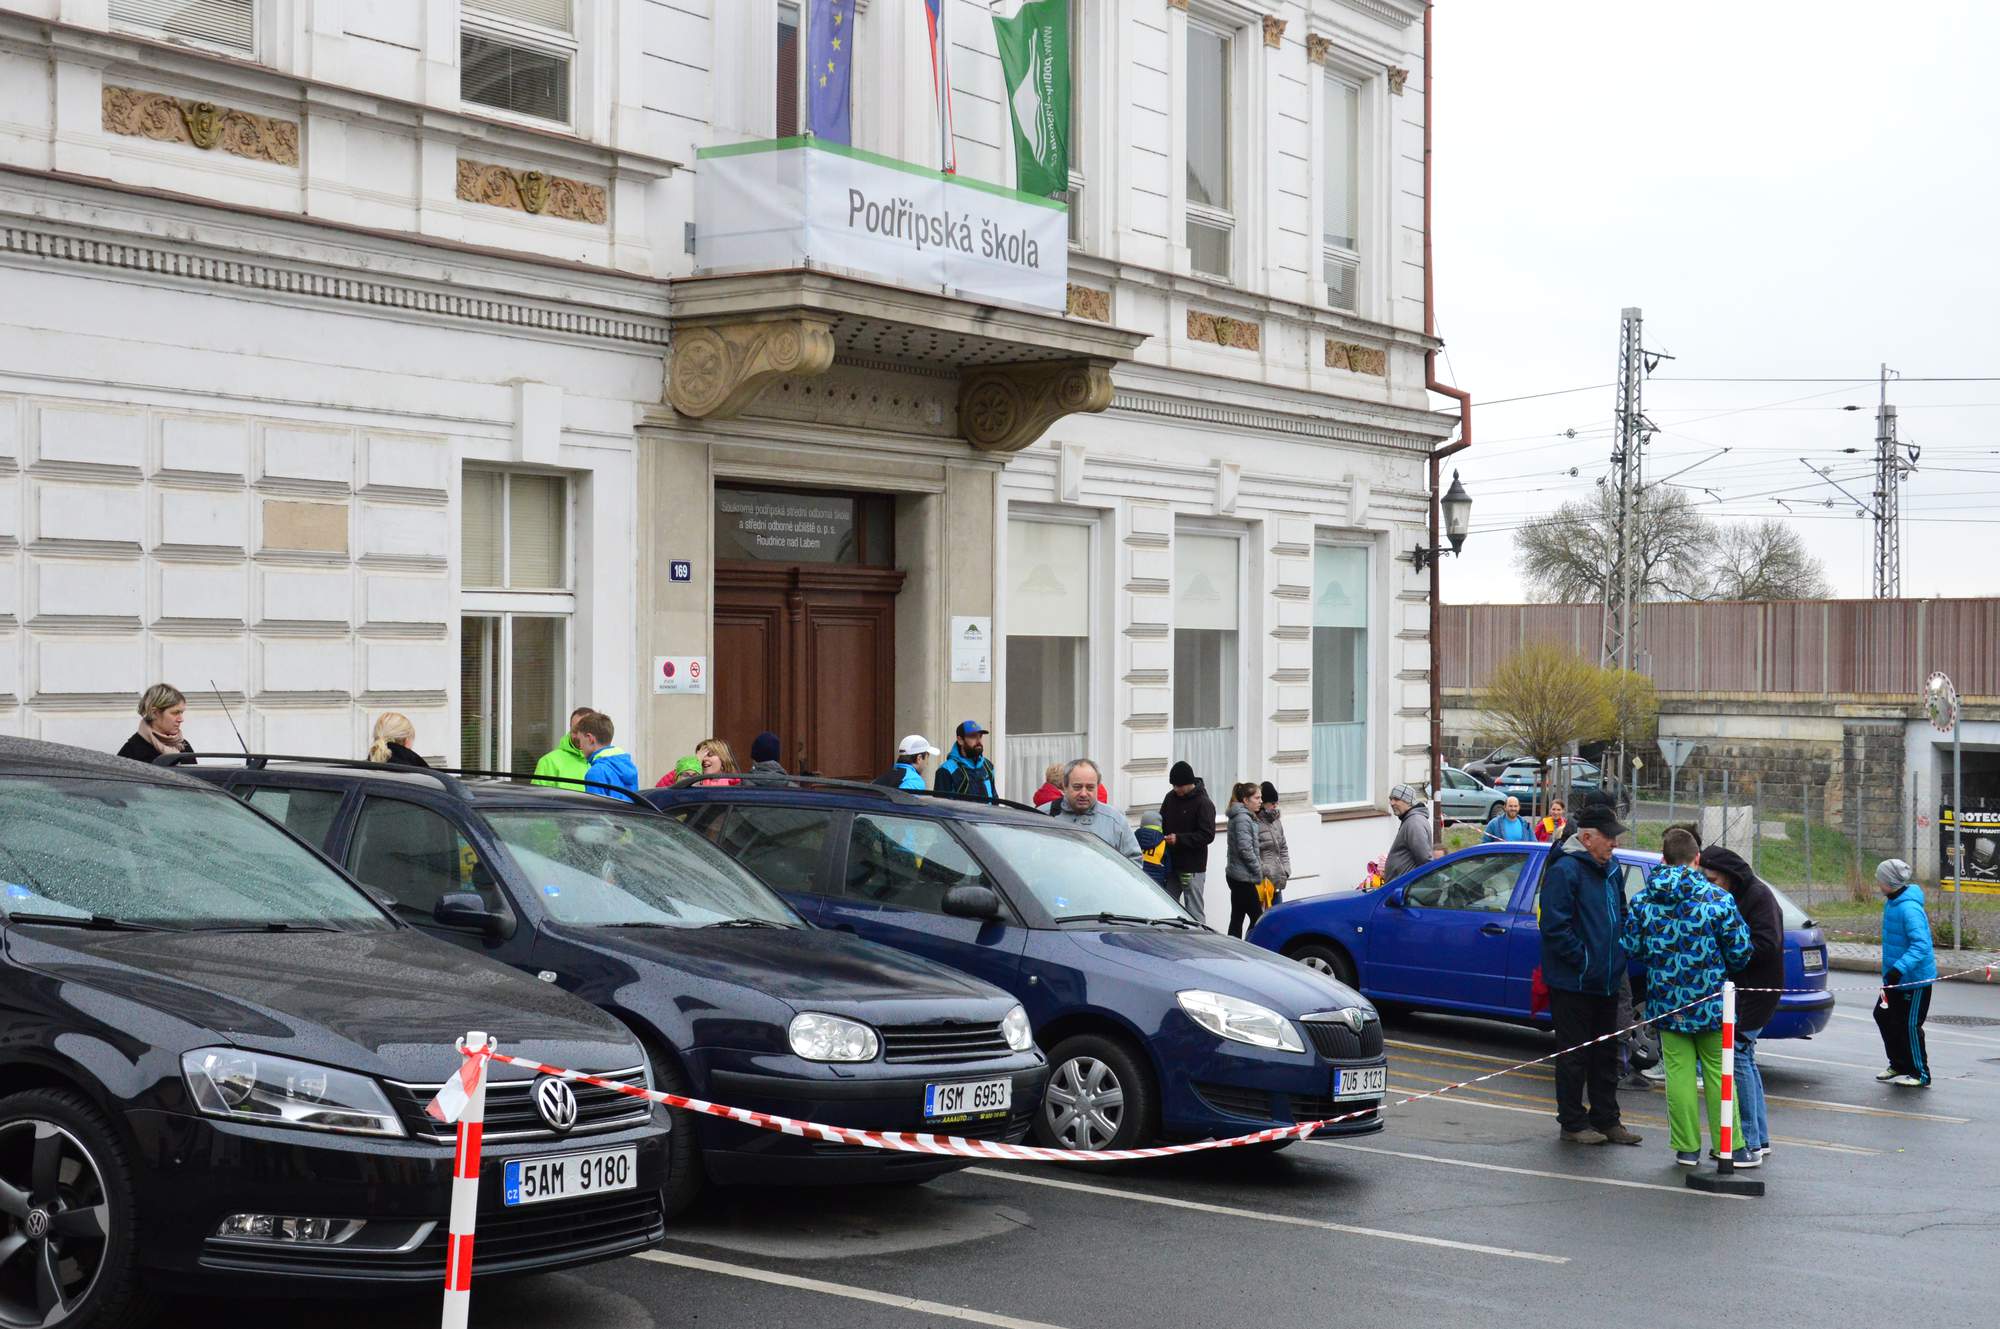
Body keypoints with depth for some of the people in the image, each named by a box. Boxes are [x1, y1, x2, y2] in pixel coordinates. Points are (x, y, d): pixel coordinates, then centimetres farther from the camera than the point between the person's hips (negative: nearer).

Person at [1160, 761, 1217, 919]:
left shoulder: (1204, 803, -10)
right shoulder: (1170, 798, 9)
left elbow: (1207, 835, -16)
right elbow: (1162, 822, 22)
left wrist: (1179, 839, -21)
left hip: (1192, 868, -6)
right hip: (1171, 865, 6)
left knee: (1194, 912, -2)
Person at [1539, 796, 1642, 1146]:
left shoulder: (1611, 868, 11)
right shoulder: (1564, 870, -16)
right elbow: (1555, 927, -20)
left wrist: (1619, 954, 9)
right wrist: (1584, 960, -19)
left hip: (1606, 982, 8)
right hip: (1572, 983, -8)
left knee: (1606, 1054, 14)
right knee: (1574, 1055, 1)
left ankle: (1606, 1119, 23)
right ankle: (1573, 1123, 10)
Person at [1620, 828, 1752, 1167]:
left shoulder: (1643, 900, -3)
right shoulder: (1717, 899, -11)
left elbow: (1631, 947, 3)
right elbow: (1740, 953, -7)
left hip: (1666, 1001, 2)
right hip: (1711, 1004, -2)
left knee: (1679, 1072, 7)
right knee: (1719, 1073, 7)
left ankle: (1686, 1148, 9)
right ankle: (1730, 1148, 12)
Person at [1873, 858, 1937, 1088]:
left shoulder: (1909, 908, -25)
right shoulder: (1891, 903, 6)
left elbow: (1921, 944, -33)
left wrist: (1899, 968, -40)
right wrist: (1890, 970, 24)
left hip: (1916, 979, -10)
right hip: (1895, 978, 10)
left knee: (1910, 1025, -2)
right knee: (1883, 1016, 16)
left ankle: (1921, 1075, 11)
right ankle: (1899, 1066, 29)